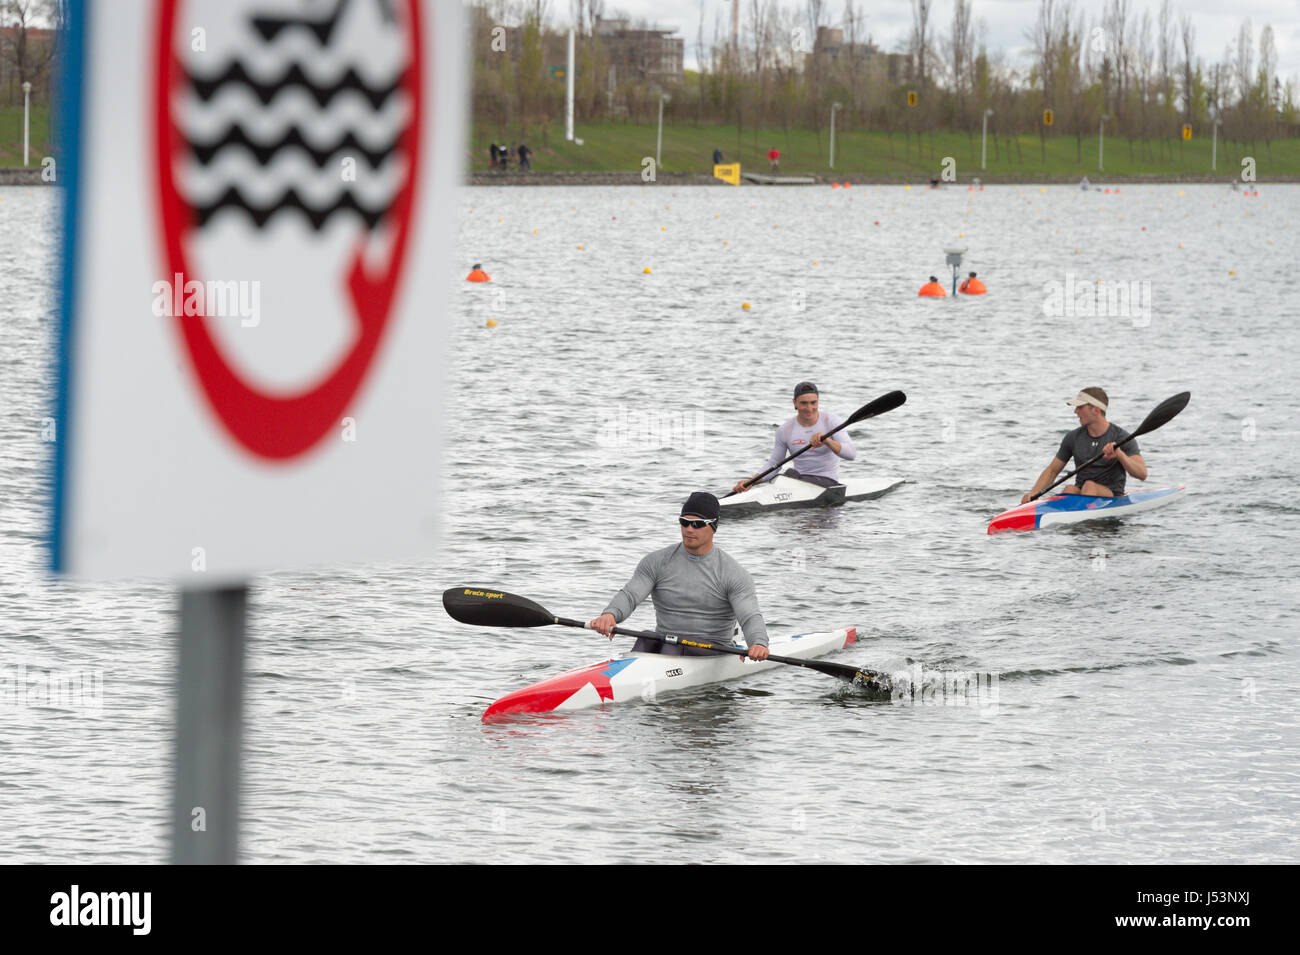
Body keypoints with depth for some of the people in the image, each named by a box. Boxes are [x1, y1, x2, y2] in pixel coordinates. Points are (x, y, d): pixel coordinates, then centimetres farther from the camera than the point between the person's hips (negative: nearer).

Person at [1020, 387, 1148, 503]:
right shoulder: (1074, 437, 7)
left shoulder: (1121, 437, -6)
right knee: (1069, 489, -30)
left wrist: (1119, 454, -33)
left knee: (1090, 485, -33)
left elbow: (1142, 474, -16)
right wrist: (1033, 493, -3)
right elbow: (1052, 470, 14)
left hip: (1112, 497, -3)